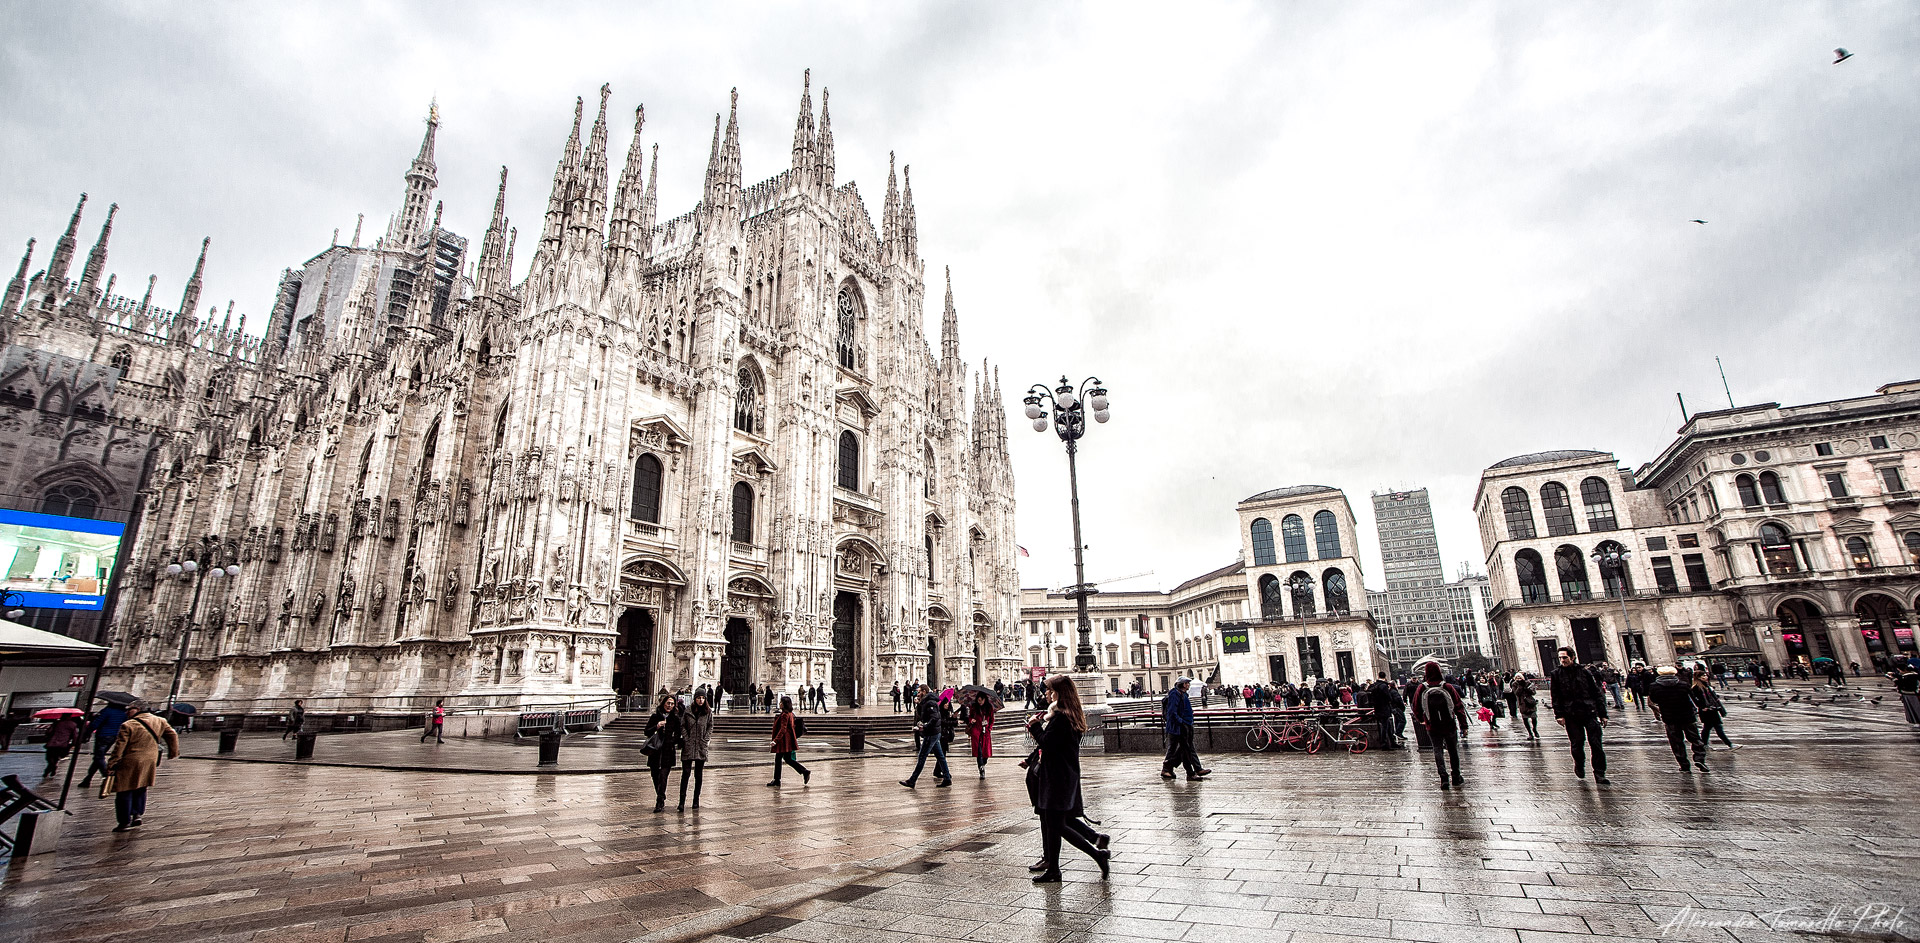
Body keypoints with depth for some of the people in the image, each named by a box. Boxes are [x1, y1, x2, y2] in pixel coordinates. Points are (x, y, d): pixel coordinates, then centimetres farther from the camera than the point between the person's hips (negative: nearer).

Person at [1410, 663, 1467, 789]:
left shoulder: (1421, 689, -8)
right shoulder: (1448, 687, -11)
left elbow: (1416, 708, 2)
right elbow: (1459, 706, -7)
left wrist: (1420, 720, 21)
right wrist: (1463, 725, 1)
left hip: (1432, 727, 0)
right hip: (1450, 726, 0)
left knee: (1438, 751, 8)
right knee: (1453, 751, 17)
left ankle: (1444, 778, -4)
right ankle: (1456, 777, 26)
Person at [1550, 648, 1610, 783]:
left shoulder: (1584, 672, 5)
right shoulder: (1556, 674, 4)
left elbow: (1597, 693, 9)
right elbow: (1555, 697, 4)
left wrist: (1603, 714, 5)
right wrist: (1559, 715, -4)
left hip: (1590, 712, 0)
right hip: (1571, 715, 0)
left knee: (1596, 744, -3)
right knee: (1577, 744, 3)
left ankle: (1599, 774, 4)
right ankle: (1579, 765, 29)